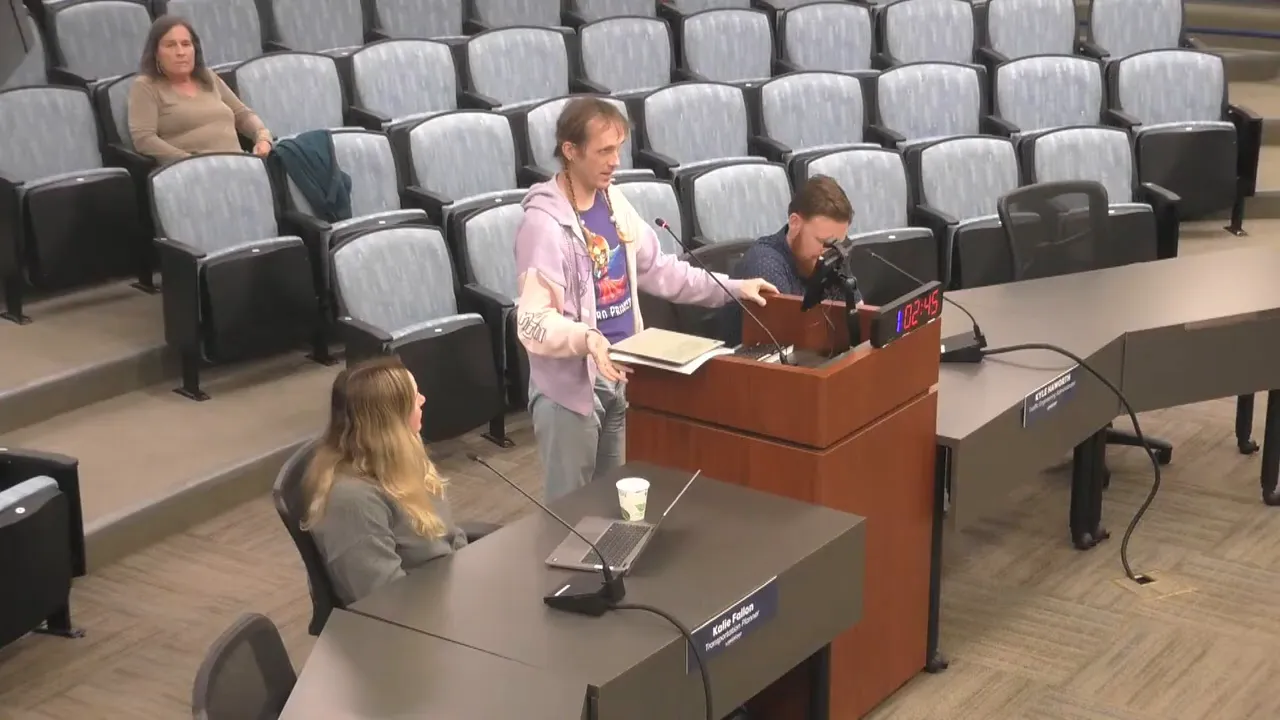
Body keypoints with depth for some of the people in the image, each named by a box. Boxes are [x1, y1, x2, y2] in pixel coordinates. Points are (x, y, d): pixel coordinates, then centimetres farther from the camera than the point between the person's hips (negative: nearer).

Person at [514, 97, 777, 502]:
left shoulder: (613, 201, 4)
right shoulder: (544, 222, -21)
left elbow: (656, 268, 15)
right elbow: (534, 322, -25)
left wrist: (731, 288, 10)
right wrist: (586, 339, -43)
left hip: (620, 376, 7)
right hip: (570, 384, -7)